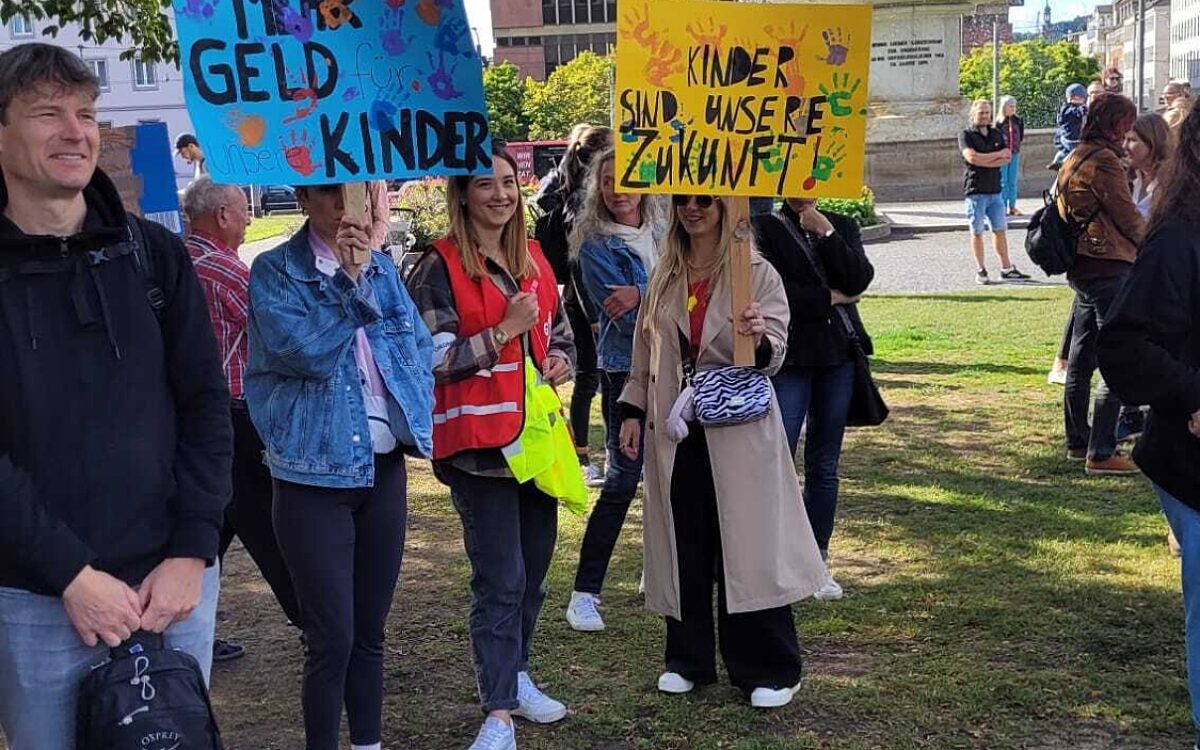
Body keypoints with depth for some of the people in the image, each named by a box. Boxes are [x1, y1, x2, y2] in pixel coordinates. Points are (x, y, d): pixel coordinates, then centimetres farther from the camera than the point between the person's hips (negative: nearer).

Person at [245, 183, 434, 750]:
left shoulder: (382, 267, 9)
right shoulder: (275, 271, -6)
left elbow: (420, 347, 14)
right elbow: (305, 351, -19)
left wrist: (417, 417, 2)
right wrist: (348, 281, -19)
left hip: (384, 466, 5)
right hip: (315, 474, -5)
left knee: (369, 632, 14)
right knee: (332, 640, -3)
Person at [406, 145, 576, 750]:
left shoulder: (534, 259, 10)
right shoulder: (440, 267, -10)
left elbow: (559, 330, 24)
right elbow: (429, 359, -16)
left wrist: (559, 359, 2)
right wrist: (504, 332, -19)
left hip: (536, 435, 7)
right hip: (479, 443, -7)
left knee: (533, 569, 16)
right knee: (500, 579, -6)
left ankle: (515, 676, 33)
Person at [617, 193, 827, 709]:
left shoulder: (757, 273, -4)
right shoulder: (665, 276, 11)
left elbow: (775, 354, -10)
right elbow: (645, 350, 16)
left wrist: (759, 340, -31)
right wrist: (633, 410, 10)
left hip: (738, 430, -4)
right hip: (675, 430, 5)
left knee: (748, 547, -2)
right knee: (684, 547, 11)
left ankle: (769, 670, 10)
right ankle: (689, 659, 25)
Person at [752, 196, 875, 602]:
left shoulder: (842, 226, 10)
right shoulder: (765, 229, 0)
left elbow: (859, 280, -6)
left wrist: (826, 232, -12)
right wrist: (831, 298, -6)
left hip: (838, 356, 4)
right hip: (789, 358, -3)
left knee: (824, 466, 9)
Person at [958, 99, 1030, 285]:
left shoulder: (997, 135, 14)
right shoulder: (966, 135, -1)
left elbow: (1006, 159, 3)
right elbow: (971, 157, -17)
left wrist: (983, 161, -11)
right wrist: (998, 154, -7)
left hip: (995, 190, 5)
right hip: (975, 190, -5)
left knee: (1000, 230, 6)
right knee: (977, 232, 0)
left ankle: (1006, 269, 10)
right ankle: (981, 271, 6)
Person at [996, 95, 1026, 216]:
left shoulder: (1018, 121, 4)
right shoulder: (999, 122, -6)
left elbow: (1021, 137, 8)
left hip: (1015, 154, 3)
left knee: (1013, 182, 7)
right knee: (1003, 182, 1)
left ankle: (1012, 207, 11)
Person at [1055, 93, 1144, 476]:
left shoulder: (1075, 159, 16)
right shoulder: (1103, 160, -14)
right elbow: (1127, 216, -11)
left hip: (1081, 268, 10)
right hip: (1108, 268, -10)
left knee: (1081, 358, 16)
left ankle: (1078, 441, 25)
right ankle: (1101, 452, -8)